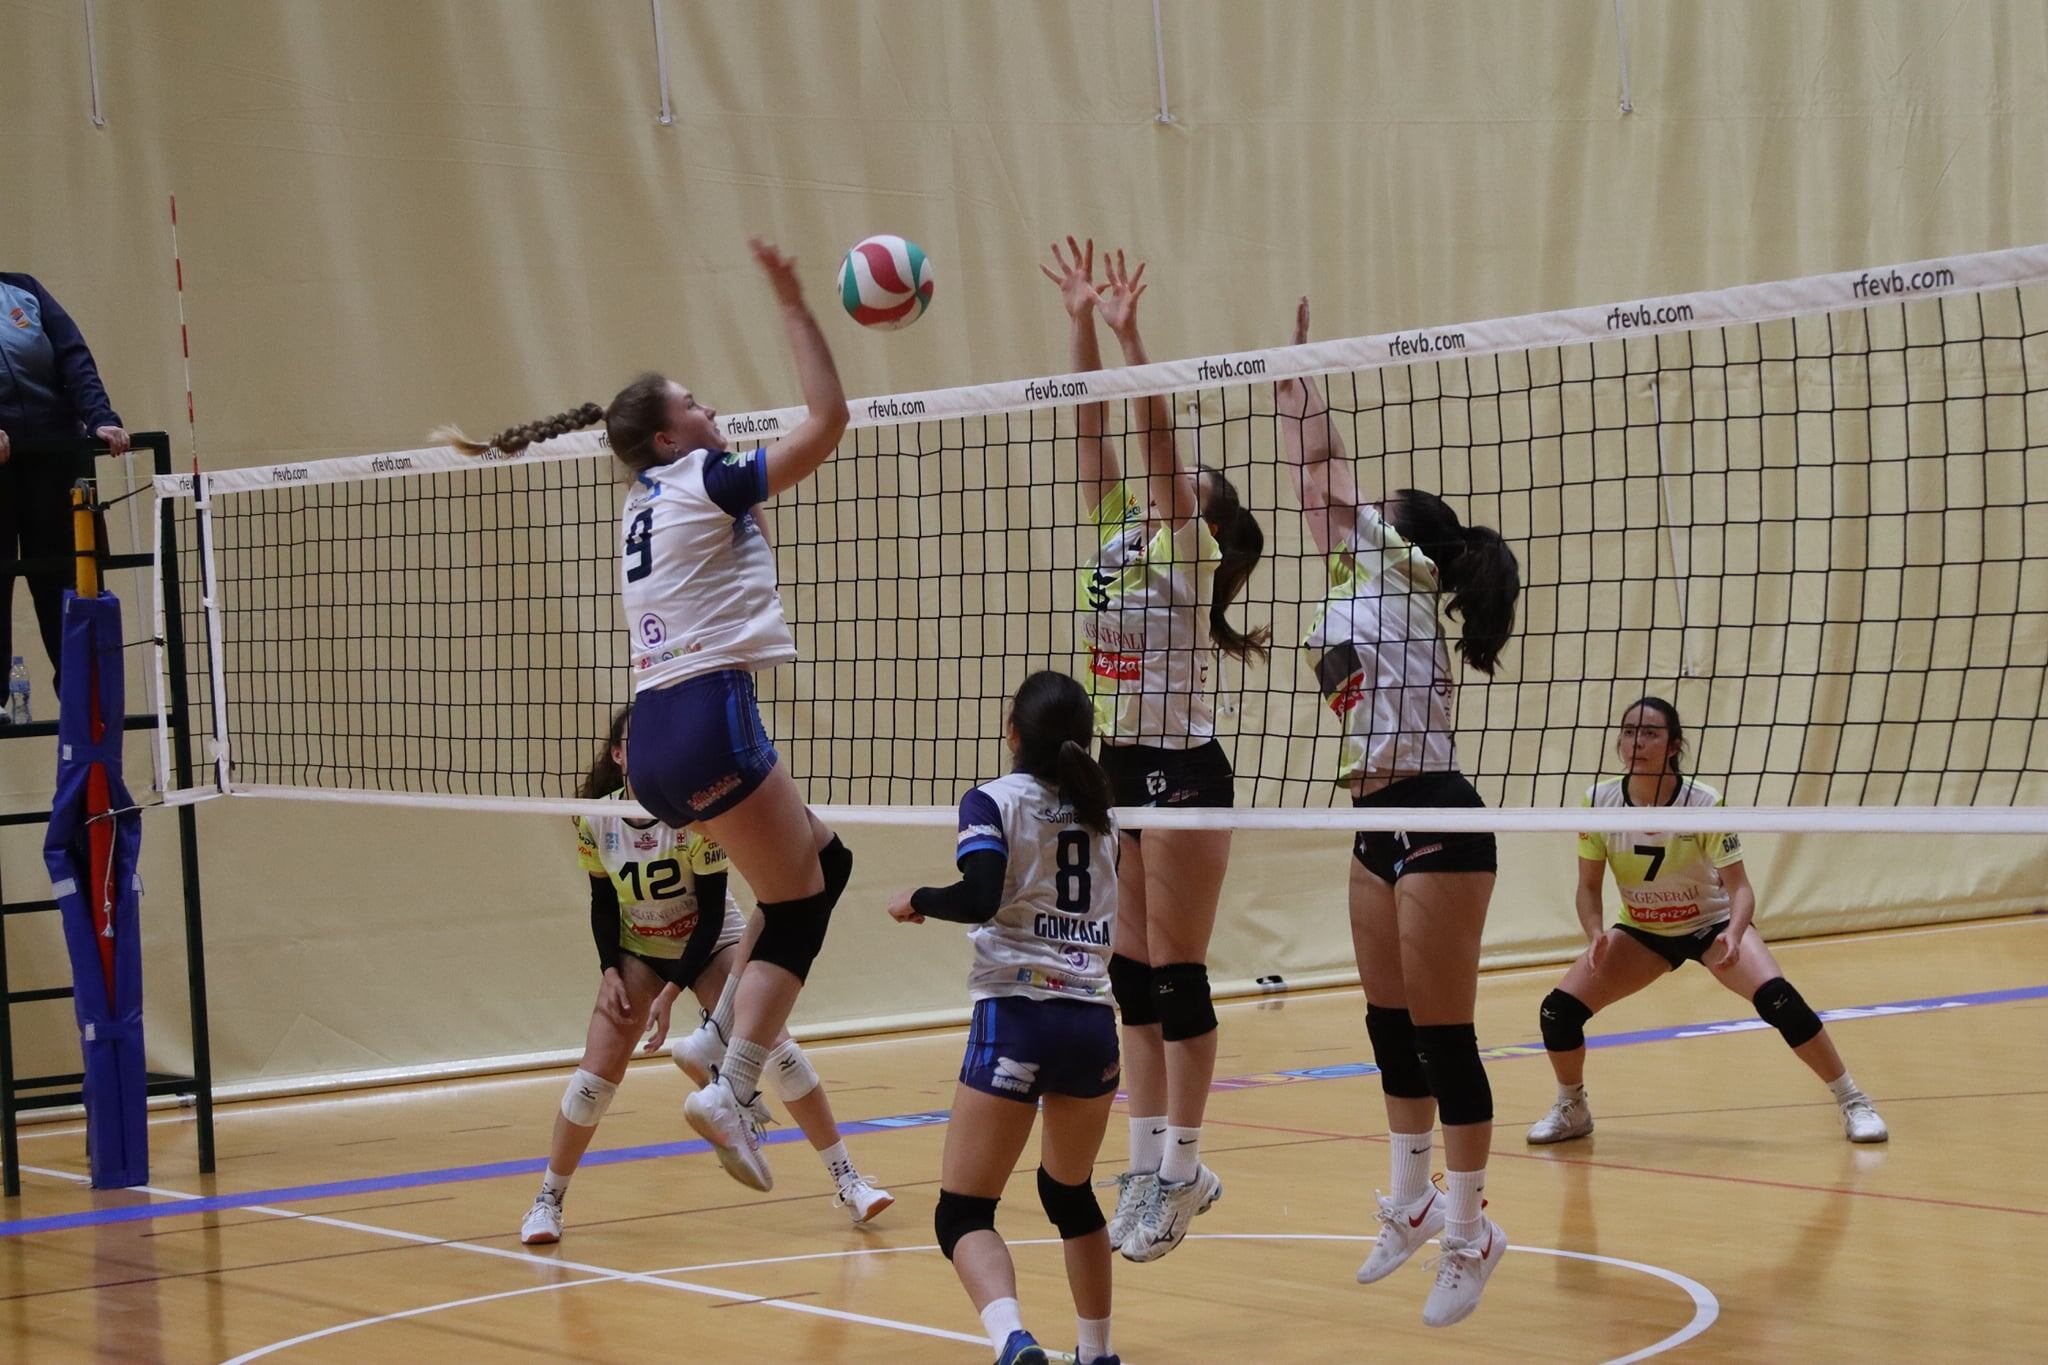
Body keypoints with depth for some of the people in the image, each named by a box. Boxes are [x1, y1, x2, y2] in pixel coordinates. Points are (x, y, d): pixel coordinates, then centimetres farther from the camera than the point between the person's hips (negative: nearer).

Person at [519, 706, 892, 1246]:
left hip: (711, 943, -2)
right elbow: (602, 902, 1)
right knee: (596, 1072, -9)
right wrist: (609, 971, -12)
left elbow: (711, 914, -19)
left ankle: (846, 1179, -5)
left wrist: (671, 992, -23)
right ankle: (548, 1198, 7)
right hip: (636, 951, 2)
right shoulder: (595, 819, -14)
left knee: (775, 1046, -14)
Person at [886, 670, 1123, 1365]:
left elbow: (980, 898, -18)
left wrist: (916, 901, 0)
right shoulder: (1099, 809, 14)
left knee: (963, 1213, -4)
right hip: (1093, 1020, 6)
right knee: (1071, 1192, 26)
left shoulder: (994, 801, -3)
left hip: (1016, 1015, -5)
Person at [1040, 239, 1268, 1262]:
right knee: (1133, 976, 9)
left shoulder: (1190, 548, -6)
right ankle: (1150, 1164, 15)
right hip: (1121, 768, 8)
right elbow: (1094, 430, 7)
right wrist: (1082, 324, 2)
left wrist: (1130, 333, -22)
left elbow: (1156, 431, -18)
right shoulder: (1118, 537, 11)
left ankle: (1182, 1169, 3)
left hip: (1184, 773, -8)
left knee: (1177, 977, -3)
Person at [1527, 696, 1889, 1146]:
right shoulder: (1599, 802, -18)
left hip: (1711, 924, -3)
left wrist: (1734, 935, -44)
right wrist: (1595, 934, -29)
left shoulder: (1704, 804, -25)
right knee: (1558, 1011, -14)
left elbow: (1739, 886, -24)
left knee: (1778, 999, -27)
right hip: (1640, 931, 3)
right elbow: (1589, 886, -9)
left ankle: (1852, 1101, -9)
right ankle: (1571, 1110, 15)